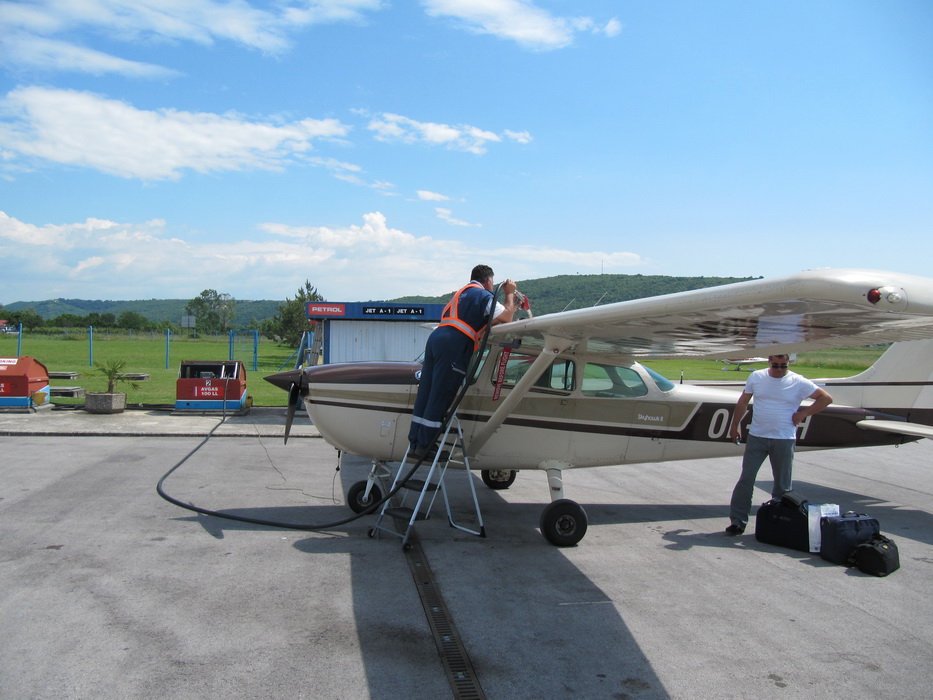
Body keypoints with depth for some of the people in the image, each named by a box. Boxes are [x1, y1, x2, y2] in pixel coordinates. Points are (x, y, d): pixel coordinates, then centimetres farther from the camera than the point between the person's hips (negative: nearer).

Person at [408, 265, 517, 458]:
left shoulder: (462, 293, 30)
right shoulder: (483, 295, 2)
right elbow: (506, 317, -4)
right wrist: (509, 294, 11)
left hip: (435, 338, 9)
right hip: (454, 346, -9)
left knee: (426, 393, 8)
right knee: (440, 398, -5)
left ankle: (415, 442, 12)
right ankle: (424, 446, -2)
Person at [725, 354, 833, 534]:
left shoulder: (799, 382, -3)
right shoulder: (756, 377, 3)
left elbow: (826, 398, 0)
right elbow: (743, 402, 12)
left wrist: (803, 413, -5)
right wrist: (734, 426, 13)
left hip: (784, 440, -1)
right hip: (756, 437, 1)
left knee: (783, 485, 6)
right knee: (746, 479, 0)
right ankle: (738, 521, 6)